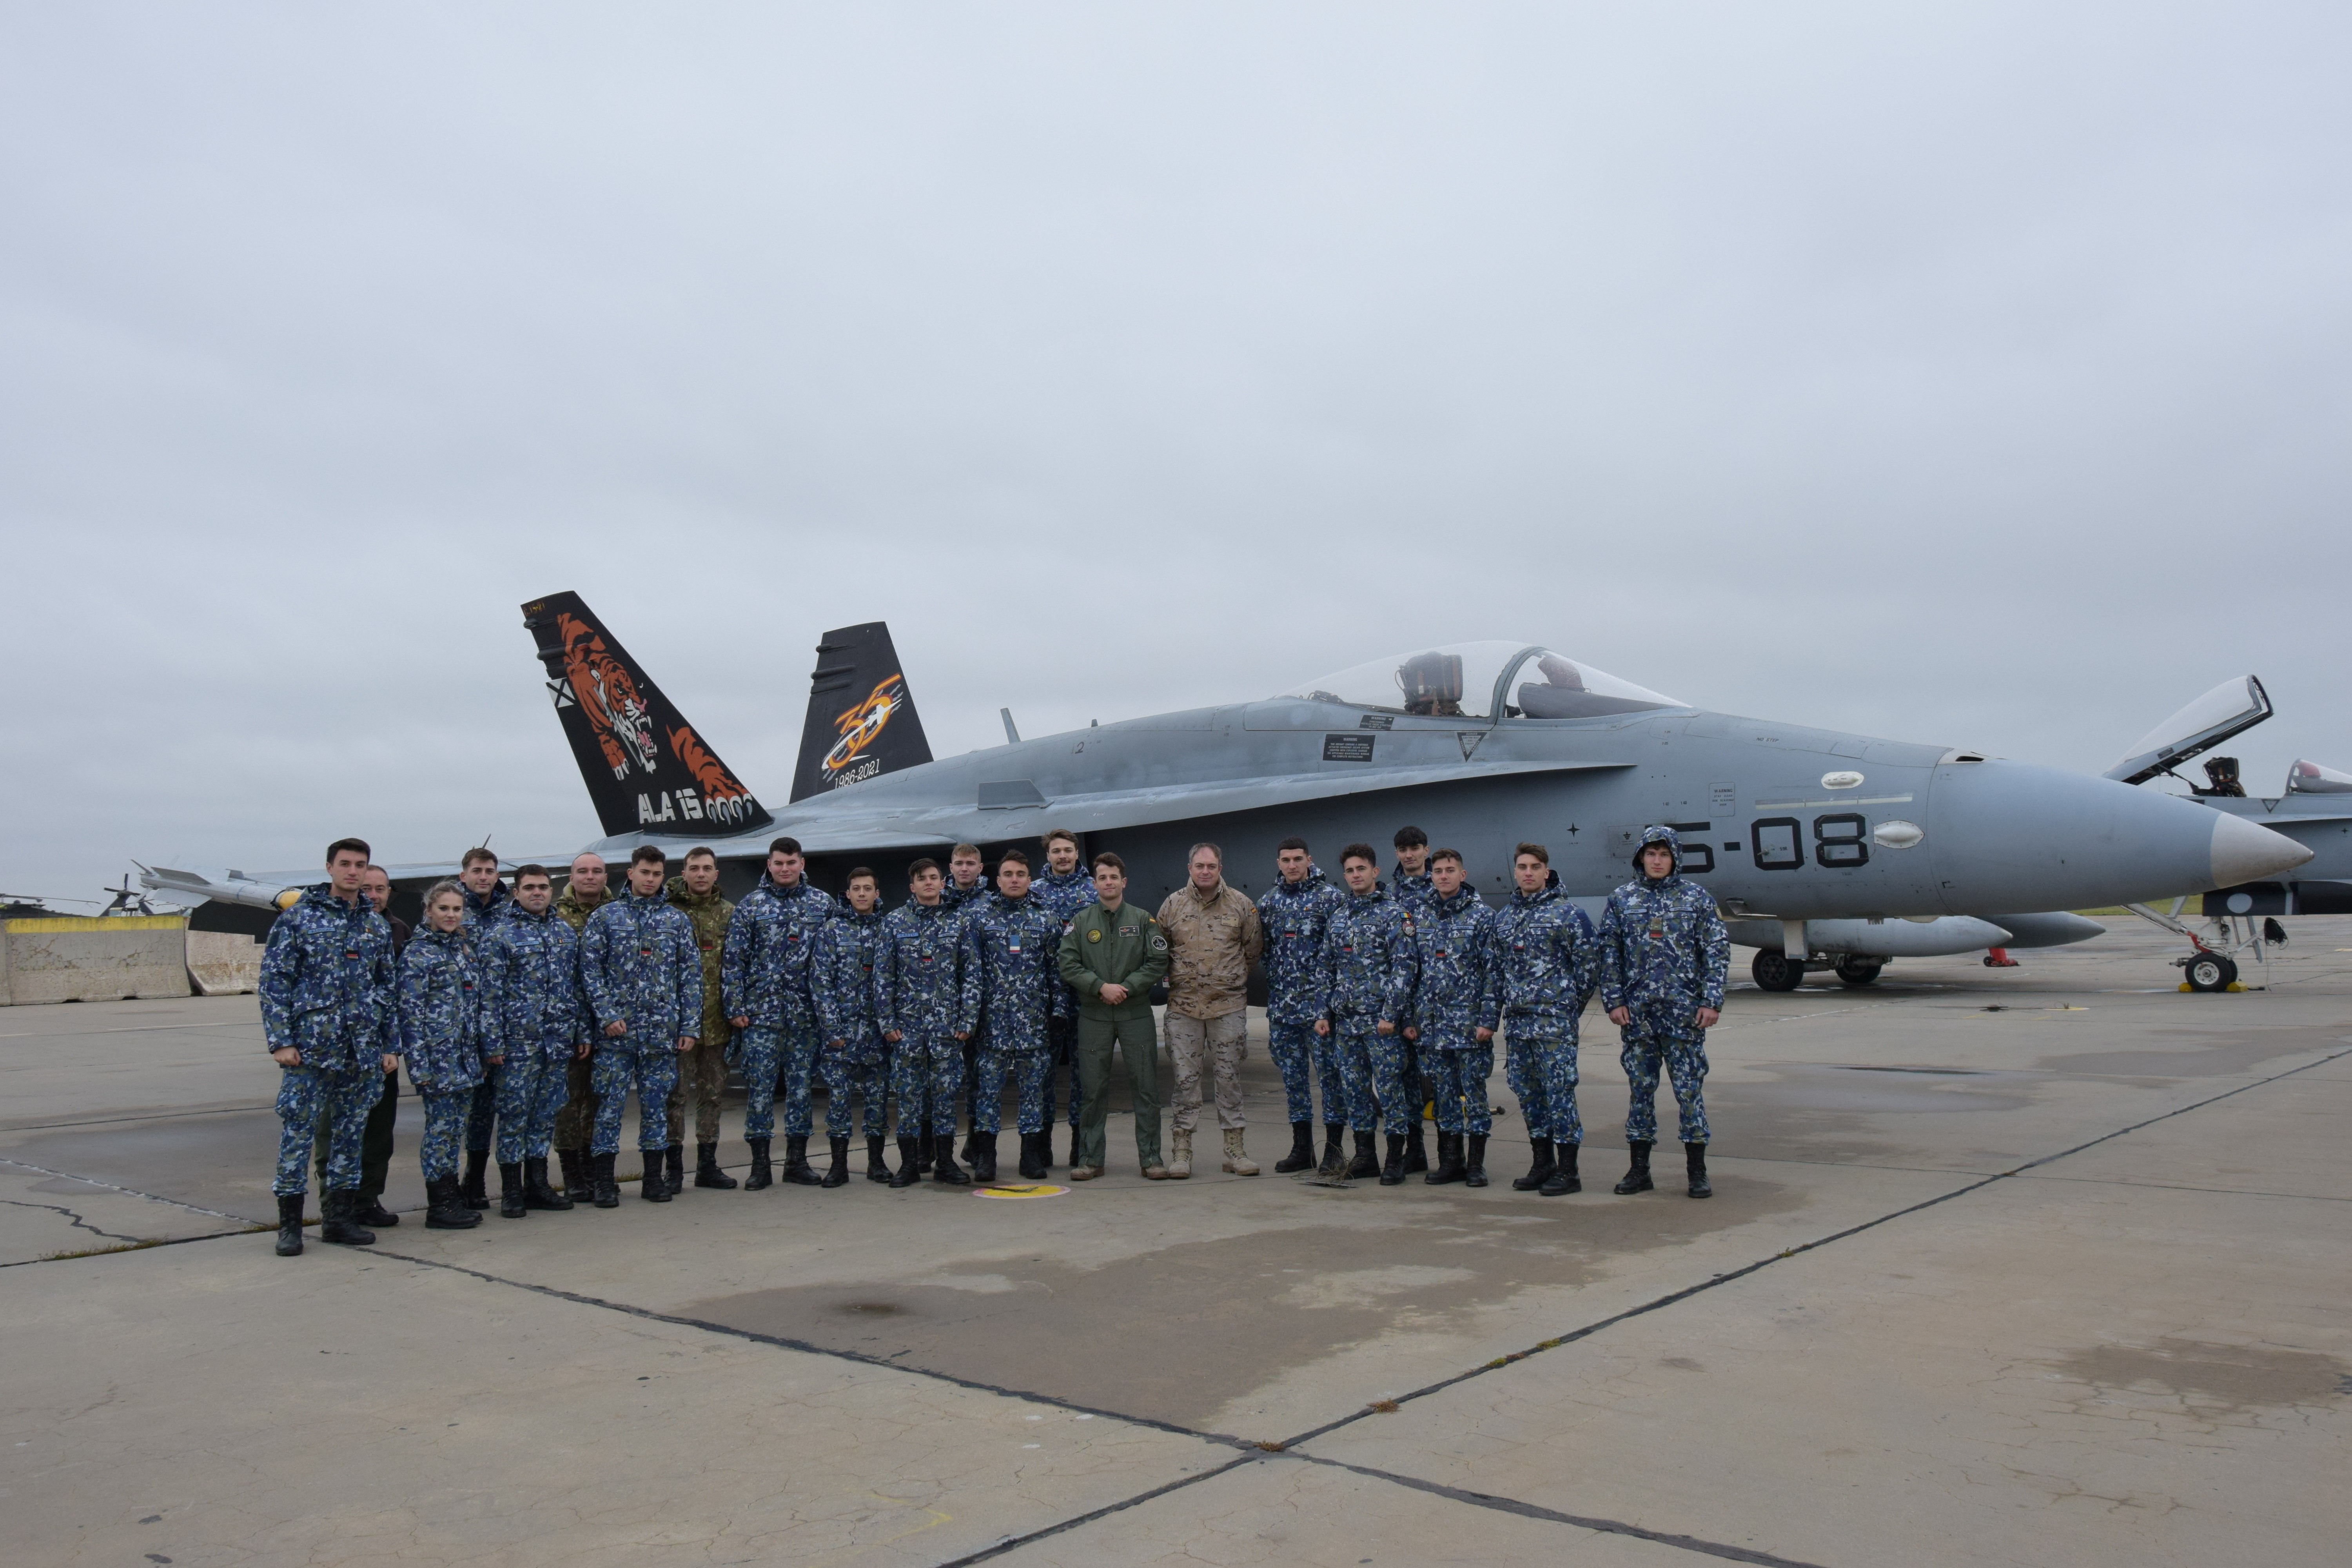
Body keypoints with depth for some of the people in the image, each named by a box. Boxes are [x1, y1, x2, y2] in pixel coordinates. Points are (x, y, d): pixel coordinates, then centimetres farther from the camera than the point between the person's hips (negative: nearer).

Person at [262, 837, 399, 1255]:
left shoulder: (378, 926, 11)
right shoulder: (298, 918, -1)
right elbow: (274, 981, -4)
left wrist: (390, 1044, 11)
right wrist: (280, 1041, -11)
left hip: (363, 1052, 4)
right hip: (310, 1048, -4)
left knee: (350, 1134, 9)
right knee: (298, 1132, -1)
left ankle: (339, 1217, 19)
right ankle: (290, 1224, 9)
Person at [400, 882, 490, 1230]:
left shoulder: (464, 949, 14)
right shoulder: (417, 954, -7)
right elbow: (410, 1012, -11)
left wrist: (481, 1052, 15)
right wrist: (419, 1065, -16)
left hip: (466, 1056, 7)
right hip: (438, 1055, -7)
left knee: (457, 1126, 11)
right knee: (441, 1127, -3)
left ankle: (452, 1198, 18)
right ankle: (438, 1207, 4)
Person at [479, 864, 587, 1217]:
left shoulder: (567, 932, 12)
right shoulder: (500, 937, -2)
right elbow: (491, 993, -5)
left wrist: (583, 1032, 11)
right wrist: (493, 1042, -11)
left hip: (559, 1041, 4)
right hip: (519, 1041, -4)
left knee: (546, 1113, 10)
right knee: (514, 1113, 0)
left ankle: (537, 1185, 19)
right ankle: (512, 1192, 8)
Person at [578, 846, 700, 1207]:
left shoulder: (678, 921, 8)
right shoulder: (605, 917, 3)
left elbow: (691, 975, 7)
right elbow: (590, 970, -2)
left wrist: (689, 1026, 1)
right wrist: (608, 1015, -12)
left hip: (662, 1032, 2)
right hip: (616, 1030, -2)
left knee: (657, 1104, 8)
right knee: (610, 1103, 0)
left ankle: (654, 1178, 17)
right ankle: (605, 1182, 8)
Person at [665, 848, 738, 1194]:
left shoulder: (729, 913, 9)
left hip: (717, 1019, 4)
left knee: (712, 1091, 10)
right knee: (676, 1092, 1)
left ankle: (708, 1165, 19)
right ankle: (674, 1167, 9)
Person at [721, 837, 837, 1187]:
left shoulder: (823, 904, 6)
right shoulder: (750, 905, 3)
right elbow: (733, 960, 1)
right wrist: (735, 1008, -5)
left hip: (806, 1013, 2)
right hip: (760, 1013, -1)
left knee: (802, 1085, 7)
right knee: (759, 1086, 0)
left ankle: (797, 1160, 16)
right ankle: (759, 1162, 9)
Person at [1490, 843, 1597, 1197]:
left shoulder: (1567, 913, -5)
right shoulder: (1503, 916, 13)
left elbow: (1590, 961, -4)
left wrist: (1572, 1004, -2)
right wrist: (1507, 1002, 12)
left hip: (1555, 1021, -6)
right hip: (1517, 1020, 6)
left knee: (1560, 1090, -5)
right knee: (1526, 1090, 10)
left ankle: (1568, 1171, 1)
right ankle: (1542, 1164, 21)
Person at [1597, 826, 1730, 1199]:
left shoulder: (1697, 898, 3)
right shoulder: (1621, 899, 7)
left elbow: (1716, 951, 2)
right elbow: (1609, 955, 7)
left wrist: (1712, 1001, -6)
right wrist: (1613, 1000, 0)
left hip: (1684, 1010, -2)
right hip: (1637, 1011, 2)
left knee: (1690, 1088, 0)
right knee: (1640, 1088, 7)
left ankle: (1698, 1172, 9)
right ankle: (1640, 1169, 15)